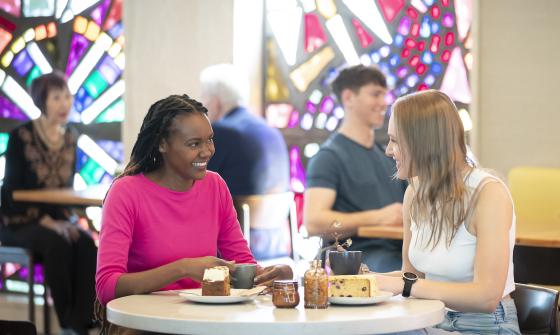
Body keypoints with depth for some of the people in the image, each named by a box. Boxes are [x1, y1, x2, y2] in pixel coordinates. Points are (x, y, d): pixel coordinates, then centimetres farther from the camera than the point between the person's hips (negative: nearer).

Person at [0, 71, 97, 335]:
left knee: (87, 245, -28)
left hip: (58, 219, 5)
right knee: (57, 244, -35)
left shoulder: (70, 139, 8)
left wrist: (68, 219, -7)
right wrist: (46, 222, -20)